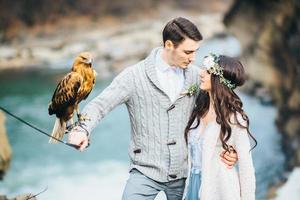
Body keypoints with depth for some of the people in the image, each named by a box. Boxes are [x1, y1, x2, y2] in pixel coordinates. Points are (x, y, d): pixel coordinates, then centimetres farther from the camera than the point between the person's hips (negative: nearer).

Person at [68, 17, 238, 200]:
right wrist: (82, 130, -31)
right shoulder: (134, 76, -7)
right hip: (146, 172, -3)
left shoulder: (196, 77, 3)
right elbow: (100, 104, -11)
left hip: (185, 174, 3)